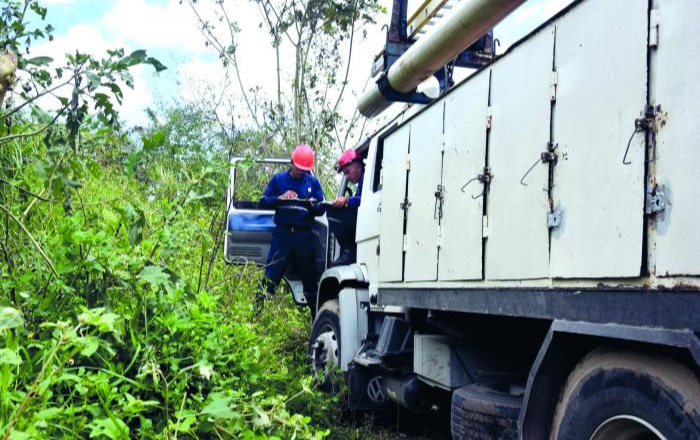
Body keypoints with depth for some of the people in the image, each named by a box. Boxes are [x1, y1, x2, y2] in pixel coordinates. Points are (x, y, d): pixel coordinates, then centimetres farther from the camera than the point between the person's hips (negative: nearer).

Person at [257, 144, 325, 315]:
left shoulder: (313, 182, 11)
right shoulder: (278, 179, 9)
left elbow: (321, 209, 8)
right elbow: (263, 201, 5)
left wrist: (312, 204, -14)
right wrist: (280, 198, -12)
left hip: (304, 236, 1)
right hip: (282, 234, -1)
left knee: (309, 278, 9)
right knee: (271, 275, -6)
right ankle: (256, 312, -2)